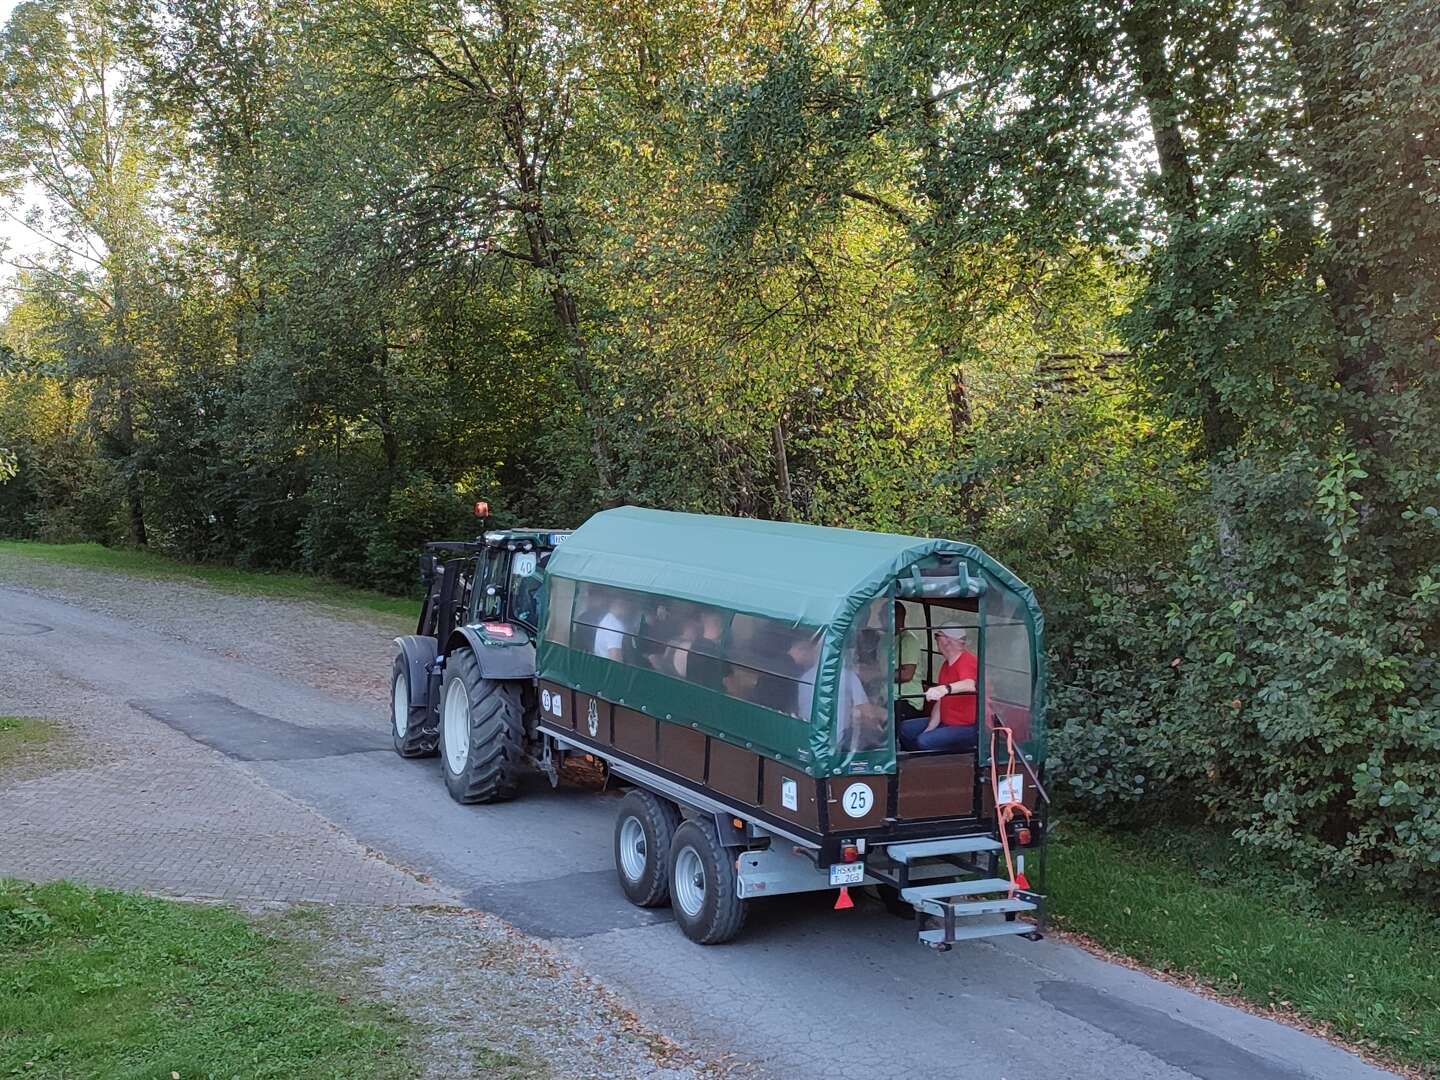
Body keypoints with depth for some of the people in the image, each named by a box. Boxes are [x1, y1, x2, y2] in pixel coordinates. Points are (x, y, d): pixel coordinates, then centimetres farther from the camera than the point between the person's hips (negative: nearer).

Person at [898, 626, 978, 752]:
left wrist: (945, 689, -59)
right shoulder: (946, 665, 13)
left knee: (924, 741, -29)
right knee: (905, 729, 9)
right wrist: (930, 728, -2)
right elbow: (940, 701, 10)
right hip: (946, 722, 10)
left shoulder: (967, 660, -19)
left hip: (968, 727, -10)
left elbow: (970, 685, -42)